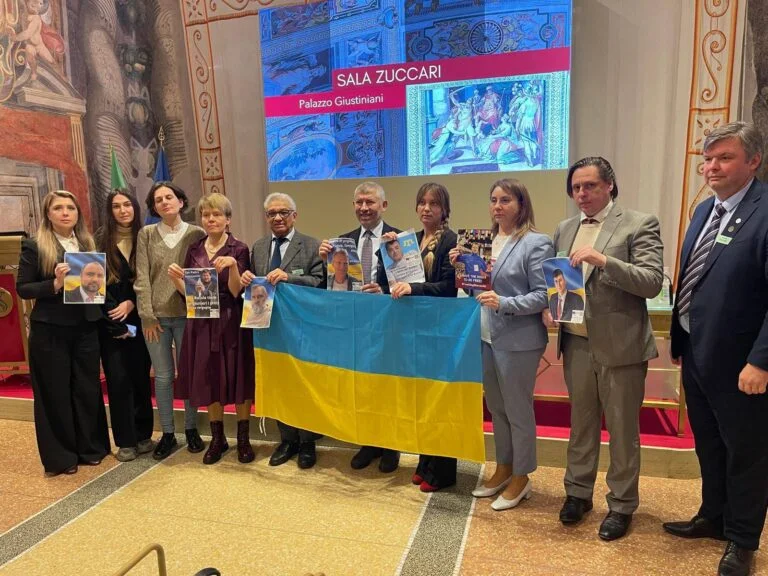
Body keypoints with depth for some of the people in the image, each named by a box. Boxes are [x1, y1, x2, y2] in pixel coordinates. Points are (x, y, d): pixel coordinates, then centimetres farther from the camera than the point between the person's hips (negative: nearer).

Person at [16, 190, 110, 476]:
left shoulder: (88, 244, 10)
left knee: (88, 388, 10)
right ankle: (60, 456, 19)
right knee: (55, 392, 6)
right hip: (50, 330, -4)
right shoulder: (34, 246, -3)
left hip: (86, 327, 4)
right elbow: (22, 288, -6)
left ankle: (90, 447, 25)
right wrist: (54, 284, -21)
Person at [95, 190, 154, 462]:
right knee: (118, 379, 0)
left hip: (140, 319, 1)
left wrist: (131, 303, -12)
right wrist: (116, 324, -8)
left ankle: (143, 435, 18)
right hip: (110, 321, -1)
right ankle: (125, 440, 10)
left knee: (141, 377, 6)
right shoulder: (101, 239, 1)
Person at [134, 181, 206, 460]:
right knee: (163, 376, 9)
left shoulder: (196, 234, 1)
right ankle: (167, 433, 22)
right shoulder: (146, 234, 3)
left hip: (187, 314, -1)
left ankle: (191, 429, 25)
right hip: (156, 316, 1)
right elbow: (141, 277, 0)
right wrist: (147, 315, -6)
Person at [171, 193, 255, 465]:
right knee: (209, 380, 10)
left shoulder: (238, 249, -5)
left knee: (238, 379, 4)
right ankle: (217, 438, 26)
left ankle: (243, 439, 20)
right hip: (202, 323, 4)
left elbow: (237, 292, -12)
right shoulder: (194, 249, 8)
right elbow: (188, 292, 8)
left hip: (231, 322, -4)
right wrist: (175, 278, -11)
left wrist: (232, 265, -27)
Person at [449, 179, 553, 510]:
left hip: (517, 340, -6)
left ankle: (521, 478, 26)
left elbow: (543, 296, -14)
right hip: (484, 336, 7)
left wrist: (504, 303, -25)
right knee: (496, 408, 18)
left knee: (518, 410, 7)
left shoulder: (536, 243, -9)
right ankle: (503, 469, 36)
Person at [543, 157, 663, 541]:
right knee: (581, 423, 17)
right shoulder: (564, 229, 10)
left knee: (622, 429, 9)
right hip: (577, 343, 5)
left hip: (620, 345, -4)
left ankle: (622, 505, 27)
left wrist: (604, 260, -26)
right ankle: (578, 492, 34)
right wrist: (549, 305, -3)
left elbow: (652, 282, -16)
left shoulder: (639, 224, -6)